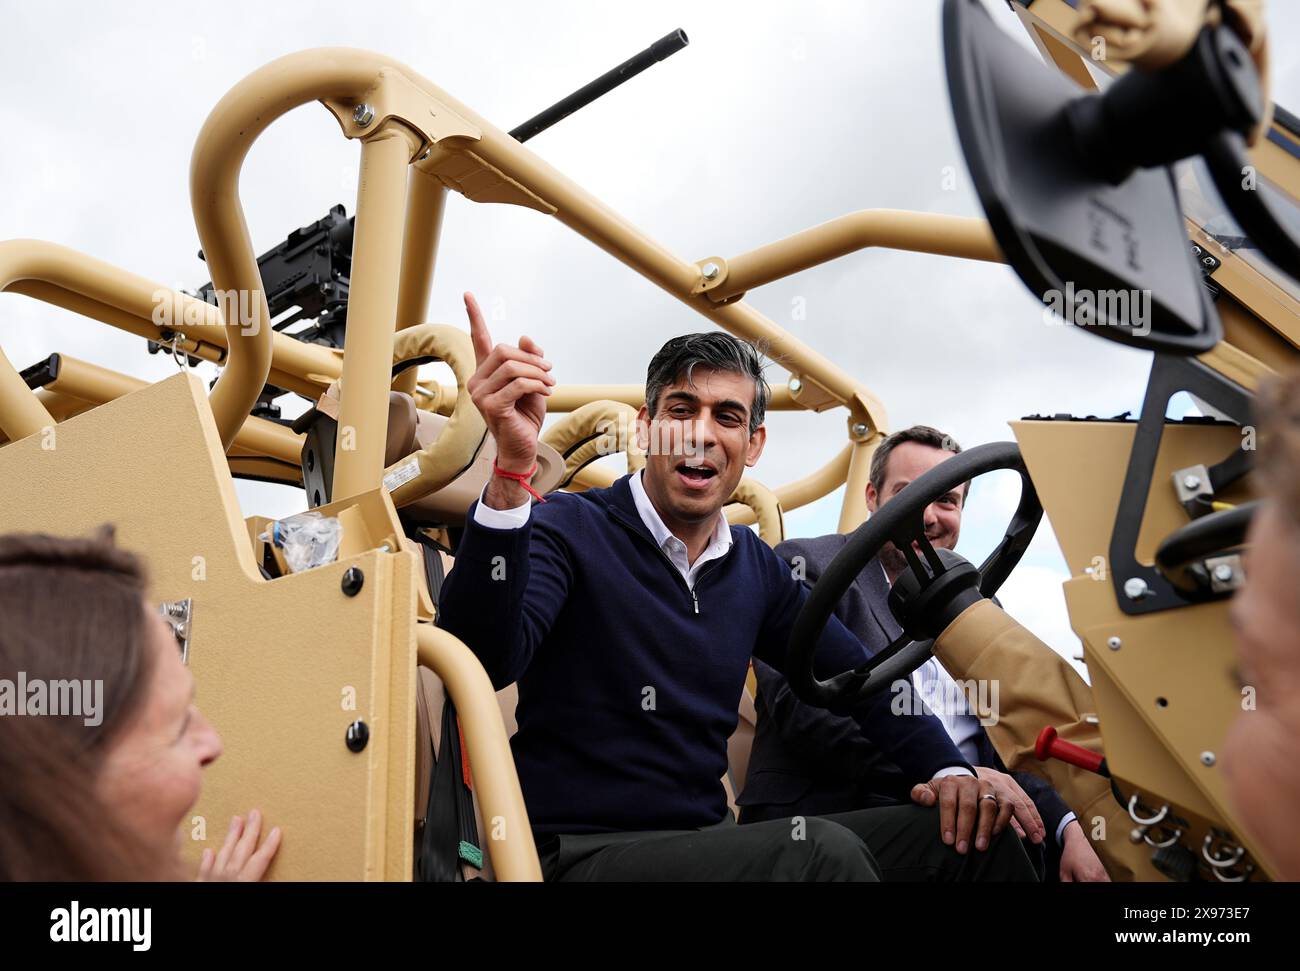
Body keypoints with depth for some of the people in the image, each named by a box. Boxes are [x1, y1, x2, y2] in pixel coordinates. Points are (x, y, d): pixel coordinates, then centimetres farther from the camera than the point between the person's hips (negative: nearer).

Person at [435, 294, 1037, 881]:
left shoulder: (754, 566, 11)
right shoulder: (567, 529, -9)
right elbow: (482, 659, -27)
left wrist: (947, 768, -1)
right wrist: (511, 468, -40)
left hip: (706, 839, 7)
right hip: (577, 853, -6)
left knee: (970, 834, -6)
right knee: (822, 852, -31)